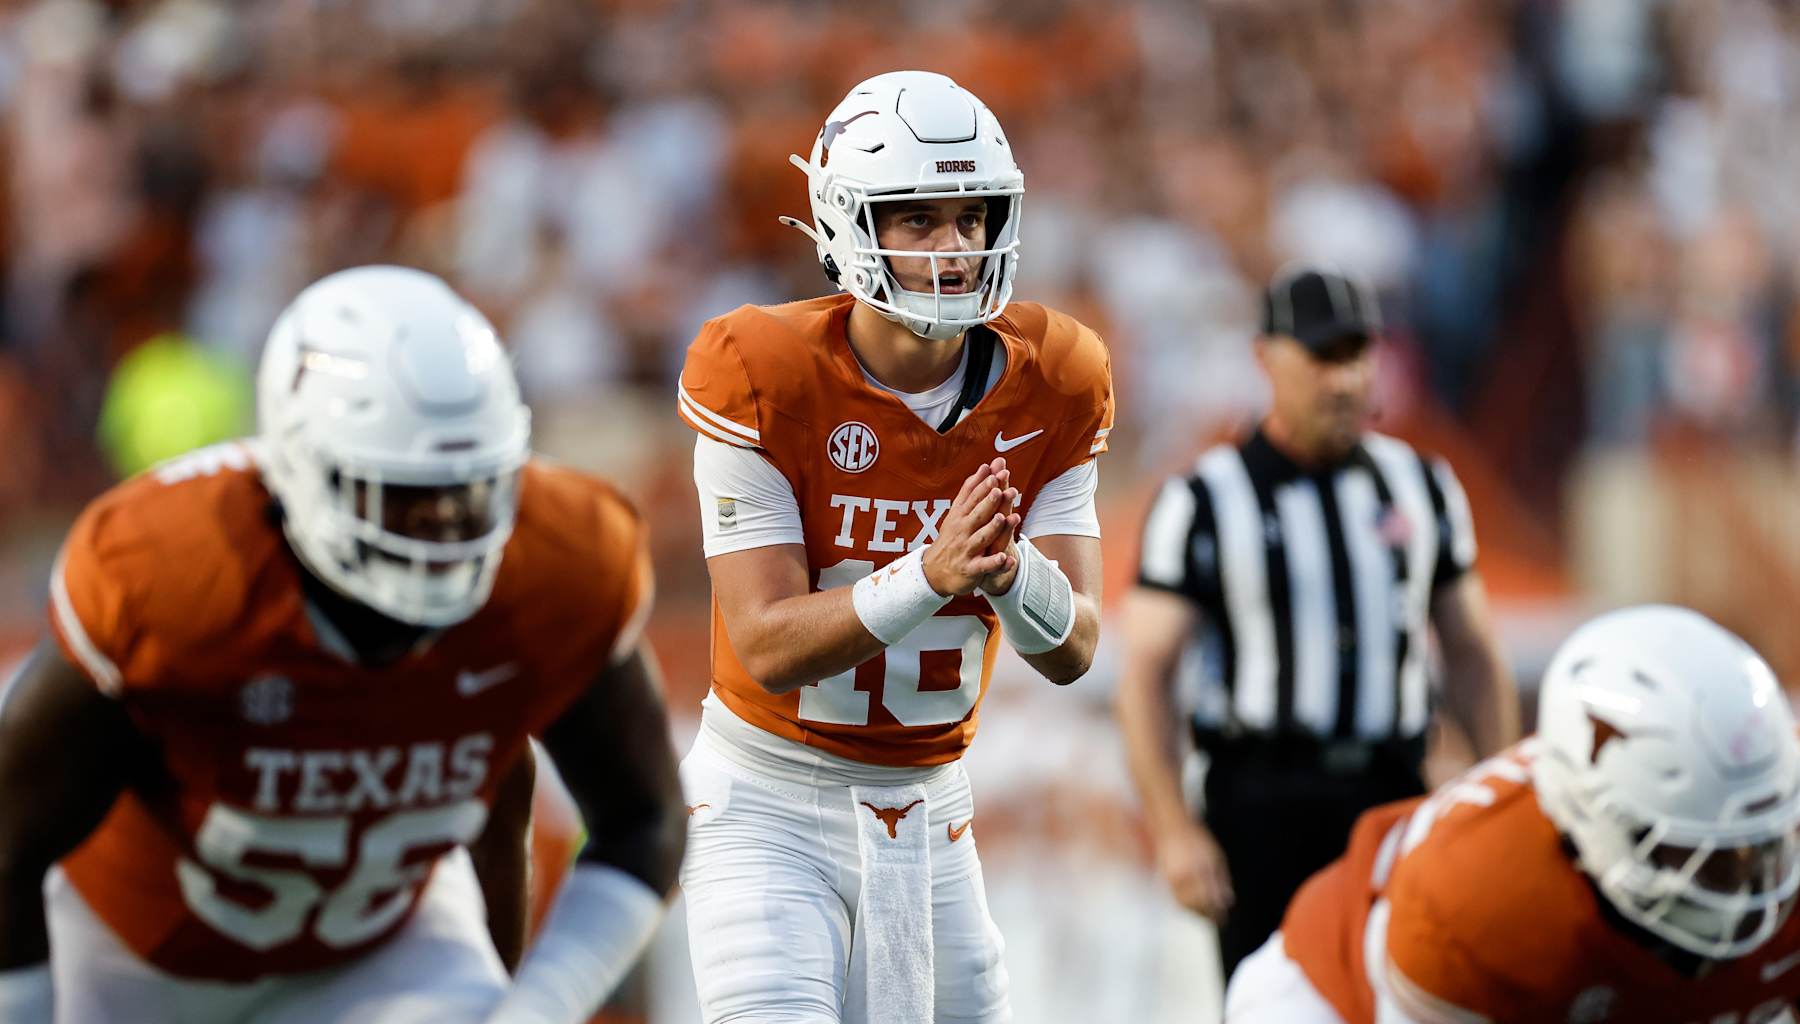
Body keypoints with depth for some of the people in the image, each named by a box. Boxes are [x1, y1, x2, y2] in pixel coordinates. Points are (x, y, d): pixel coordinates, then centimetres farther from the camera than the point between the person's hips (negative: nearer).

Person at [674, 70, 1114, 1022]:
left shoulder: (1048, 389, -5)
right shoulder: (764, 378, -17)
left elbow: (1072, 650, -8)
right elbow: (768, 648, -21)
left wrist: (1010, 574, -31)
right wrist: (930, 575, -36)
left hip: (928, 803, 5)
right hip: (772, 801, -5)